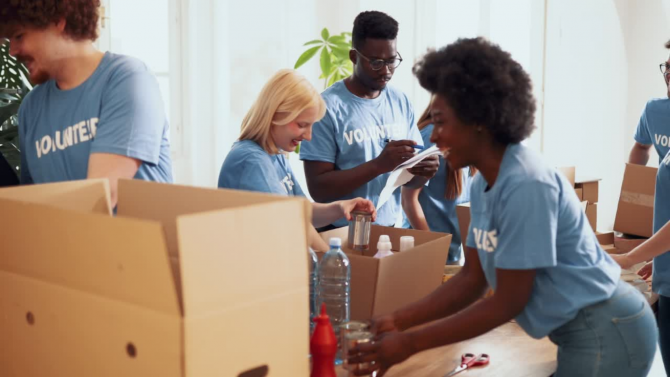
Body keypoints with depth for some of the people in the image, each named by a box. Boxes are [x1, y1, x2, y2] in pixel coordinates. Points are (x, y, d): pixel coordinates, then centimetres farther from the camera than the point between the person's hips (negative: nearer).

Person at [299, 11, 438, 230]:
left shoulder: (401, 102, 2)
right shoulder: (327, 107, -13)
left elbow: (410, 181, 6)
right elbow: (318, 188, -17)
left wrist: (423, 171, -15)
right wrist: (379, 165, -26)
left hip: (389, 228, 4)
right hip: (341, 232, -4)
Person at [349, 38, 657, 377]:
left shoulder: (525, 184, -25)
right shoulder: (483, 185, 2)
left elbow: (508, 303, -21)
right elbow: (472, 279, 7)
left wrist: (410, 343, -18)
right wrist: (398, 321, -2)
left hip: (605, 332, -8)